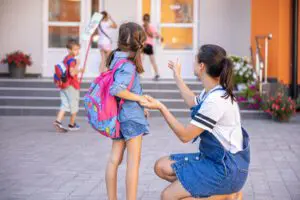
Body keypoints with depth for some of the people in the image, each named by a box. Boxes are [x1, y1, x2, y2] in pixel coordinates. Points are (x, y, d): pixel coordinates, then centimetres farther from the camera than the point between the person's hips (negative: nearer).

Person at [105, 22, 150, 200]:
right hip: (131, 117, -8)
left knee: (114, 159, 11)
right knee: (134, 162, -2)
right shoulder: (128, 66, -19)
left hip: (119, 117, 9)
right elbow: (116, 89, -31)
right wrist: (139, 98, -18)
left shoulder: (116, 59, 7)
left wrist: (139, 106, 13)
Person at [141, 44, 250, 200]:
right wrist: (177, 76, 39)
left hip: (226, 168, -10)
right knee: (161, 167, 8)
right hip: (213, 158, 10)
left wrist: (161, 107, -18)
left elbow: (185, 135, -20)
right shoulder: (212, 92, 4)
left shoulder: (216, 100, -25)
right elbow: (193, 103, 31)